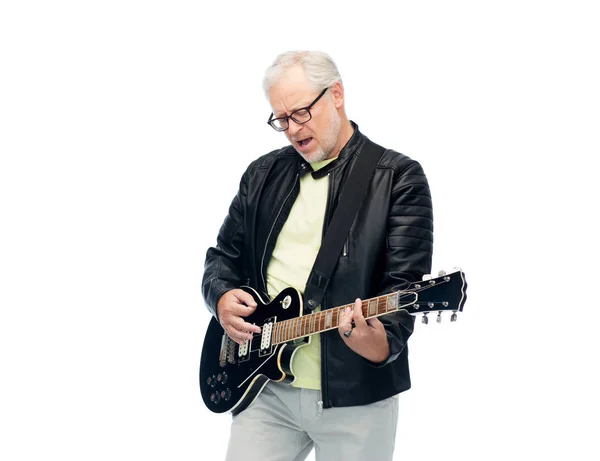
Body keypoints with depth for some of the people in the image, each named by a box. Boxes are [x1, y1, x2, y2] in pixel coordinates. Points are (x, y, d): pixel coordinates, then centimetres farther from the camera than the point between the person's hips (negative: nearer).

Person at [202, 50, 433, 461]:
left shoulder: (399, 178, -5)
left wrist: (382, 342, -32)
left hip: (355, 396, -3)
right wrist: (222, 296, -4)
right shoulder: (263, 174, 10)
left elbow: (405, 282, -13)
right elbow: (224, 255, 18)